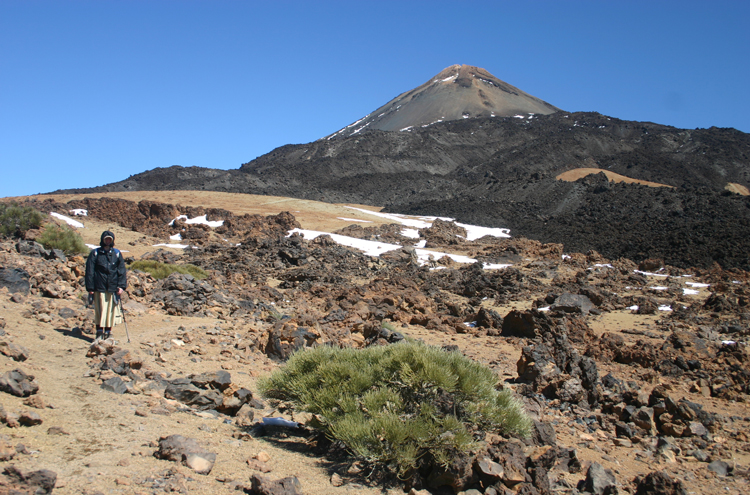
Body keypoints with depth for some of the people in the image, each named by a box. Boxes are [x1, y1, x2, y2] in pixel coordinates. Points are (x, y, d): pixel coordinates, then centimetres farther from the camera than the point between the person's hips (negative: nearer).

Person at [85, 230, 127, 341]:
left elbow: (122, 271, 7)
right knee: (100, 310, -2)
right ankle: (99, 333, 5)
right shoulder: (95, 253, 4)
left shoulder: (117, 253, 8)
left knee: (111, 310, 4)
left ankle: (108, 332, 16)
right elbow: (89, 271, 4)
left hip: (113, 288, 2)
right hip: (99, 288, -1)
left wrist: (121, 286, -3)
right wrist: (90, 288, -2)